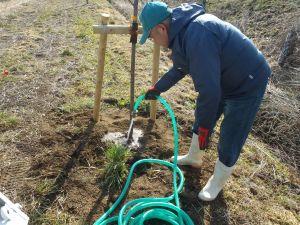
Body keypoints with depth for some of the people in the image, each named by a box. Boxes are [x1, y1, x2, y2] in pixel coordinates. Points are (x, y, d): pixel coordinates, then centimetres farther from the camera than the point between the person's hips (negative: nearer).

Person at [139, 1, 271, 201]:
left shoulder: (197, 36, -35)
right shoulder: (184, 29, -1)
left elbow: (209, 89, -35)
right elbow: (180, 68, 16)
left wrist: (204, 127, -24)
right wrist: (157, 88, 23)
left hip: (248, 84, -9)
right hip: (222, 79, 10)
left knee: (230, 139, 3)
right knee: (201, 119, 21)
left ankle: (218, 182, 28)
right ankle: (194, 158, 44)